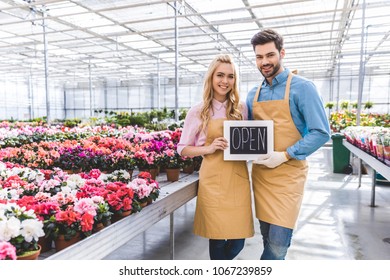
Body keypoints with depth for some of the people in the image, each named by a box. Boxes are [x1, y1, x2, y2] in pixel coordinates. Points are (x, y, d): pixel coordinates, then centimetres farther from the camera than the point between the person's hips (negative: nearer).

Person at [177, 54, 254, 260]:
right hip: (213, 179, -3)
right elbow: (183, 149, 1)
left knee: (239, 238, 6)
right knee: (218, 237, 4)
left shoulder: (241, 108, 7)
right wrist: (209, 148, -15)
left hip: (238, 177, 3)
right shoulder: (198, 111, -2)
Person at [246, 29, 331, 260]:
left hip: (288, 174, -5)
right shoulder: (253, 94, 10)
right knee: (267, 237, 15)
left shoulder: (302, 87, -7)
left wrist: (285, 155, -19)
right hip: (260, 174, 6)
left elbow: (321, 132, -12)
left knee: (278, 243, -4)